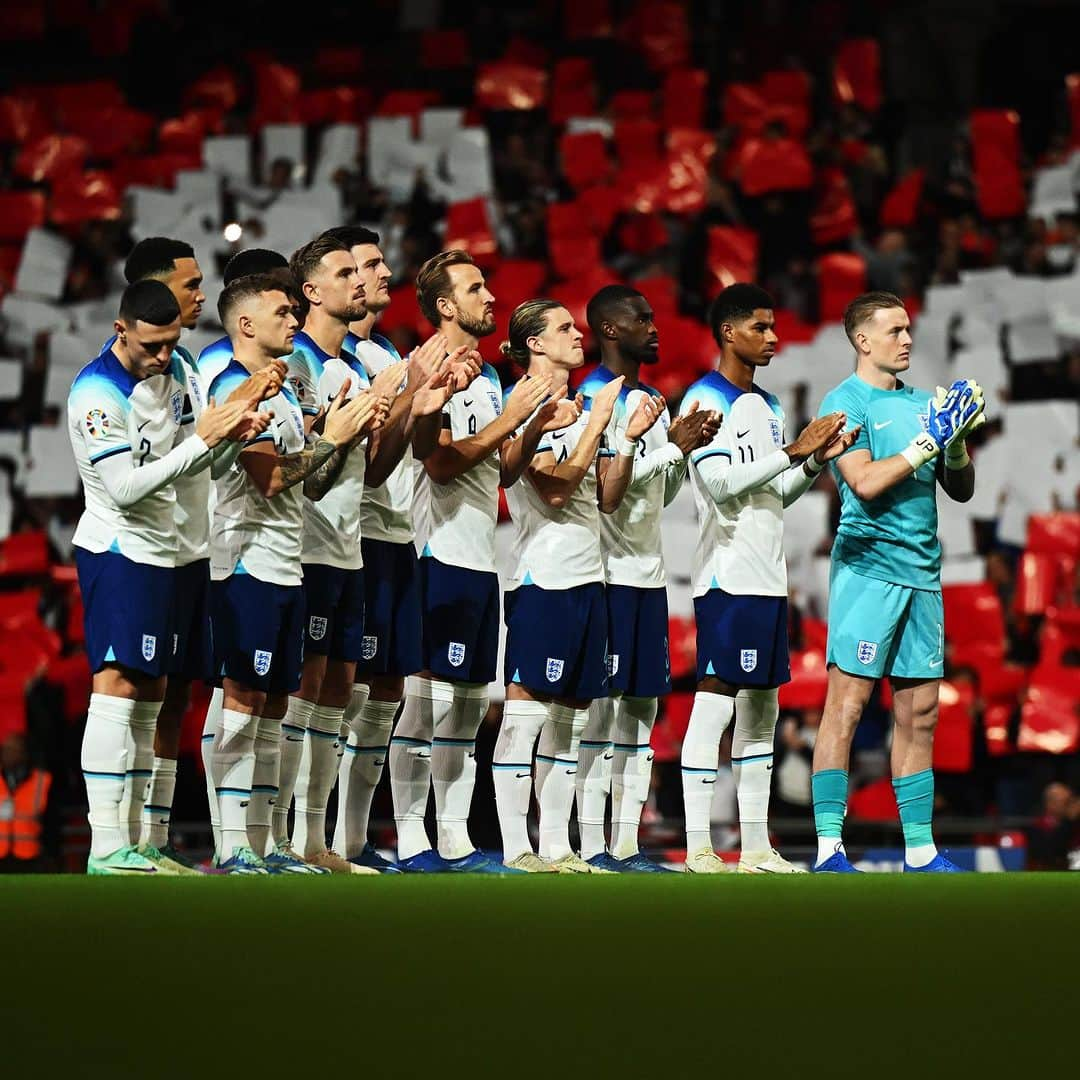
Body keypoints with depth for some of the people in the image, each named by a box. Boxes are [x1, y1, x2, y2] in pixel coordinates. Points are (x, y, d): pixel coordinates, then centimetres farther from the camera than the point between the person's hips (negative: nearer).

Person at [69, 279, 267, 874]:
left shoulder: (172, 372, 7)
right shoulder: (96, 392, -18)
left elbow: (182, 457, 17)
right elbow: (125, 487, -23)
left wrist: (233, 428, -4)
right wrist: (203, 439, -26)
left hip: (163, 551, 9)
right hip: (115, 550, -9)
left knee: (150, 692, 7)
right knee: (116, 684, -16)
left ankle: (138, 841, 10)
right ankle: (105, 846, -20)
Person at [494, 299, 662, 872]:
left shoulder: (581, 409, 17)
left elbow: (607, 498, 15)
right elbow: (555, 487, -16)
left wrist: (631, 437, 3)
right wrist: (600, 422, -13)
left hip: (586, 577, 9)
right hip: (542, 577, -9)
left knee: (571, 713, 9)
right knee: (526, 708, -8)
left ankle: (556, 847, 12)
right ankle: (516, 849, -9)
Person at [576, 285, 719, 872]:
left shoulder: (653, 401, 18)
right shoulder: (594, 396, -9)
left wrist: (687, 448, 5)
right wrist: (674, 447, -14)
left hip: (649, 573, 9)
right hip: (607, 573, -9)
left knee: (642, 705, 7)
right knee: (599, 706, -8)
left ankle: (625, 845, 9)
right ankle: (592, 847, -8)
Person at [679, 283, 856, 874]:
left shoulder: (768, 406, 18)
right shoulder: (705, 400, -7)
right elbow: (721, 483, -18)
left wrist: (817, 459, 6)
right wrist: (793, 450, -17)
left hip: (768, 576, 9)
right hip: (726, 575, -9)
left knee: (761, 710, 9)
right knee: (715, 702, -10)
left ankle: (755, 846, 12)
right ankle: (698, 847, -10)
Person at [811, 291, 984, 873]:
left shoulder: (920, 403, 17)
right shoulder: (846, 402, -3)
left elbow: (961, 490, 17)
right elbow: (866, 482, -16)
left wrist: (956, 440, -1)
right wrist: (928, 441, -13)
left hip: (922, 572, 7)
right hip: (869, 565, -7)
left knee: (920, 713, 7)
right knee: (848, 702, -9)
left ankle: (920, 848, 10)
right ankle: (829, 845, -9)